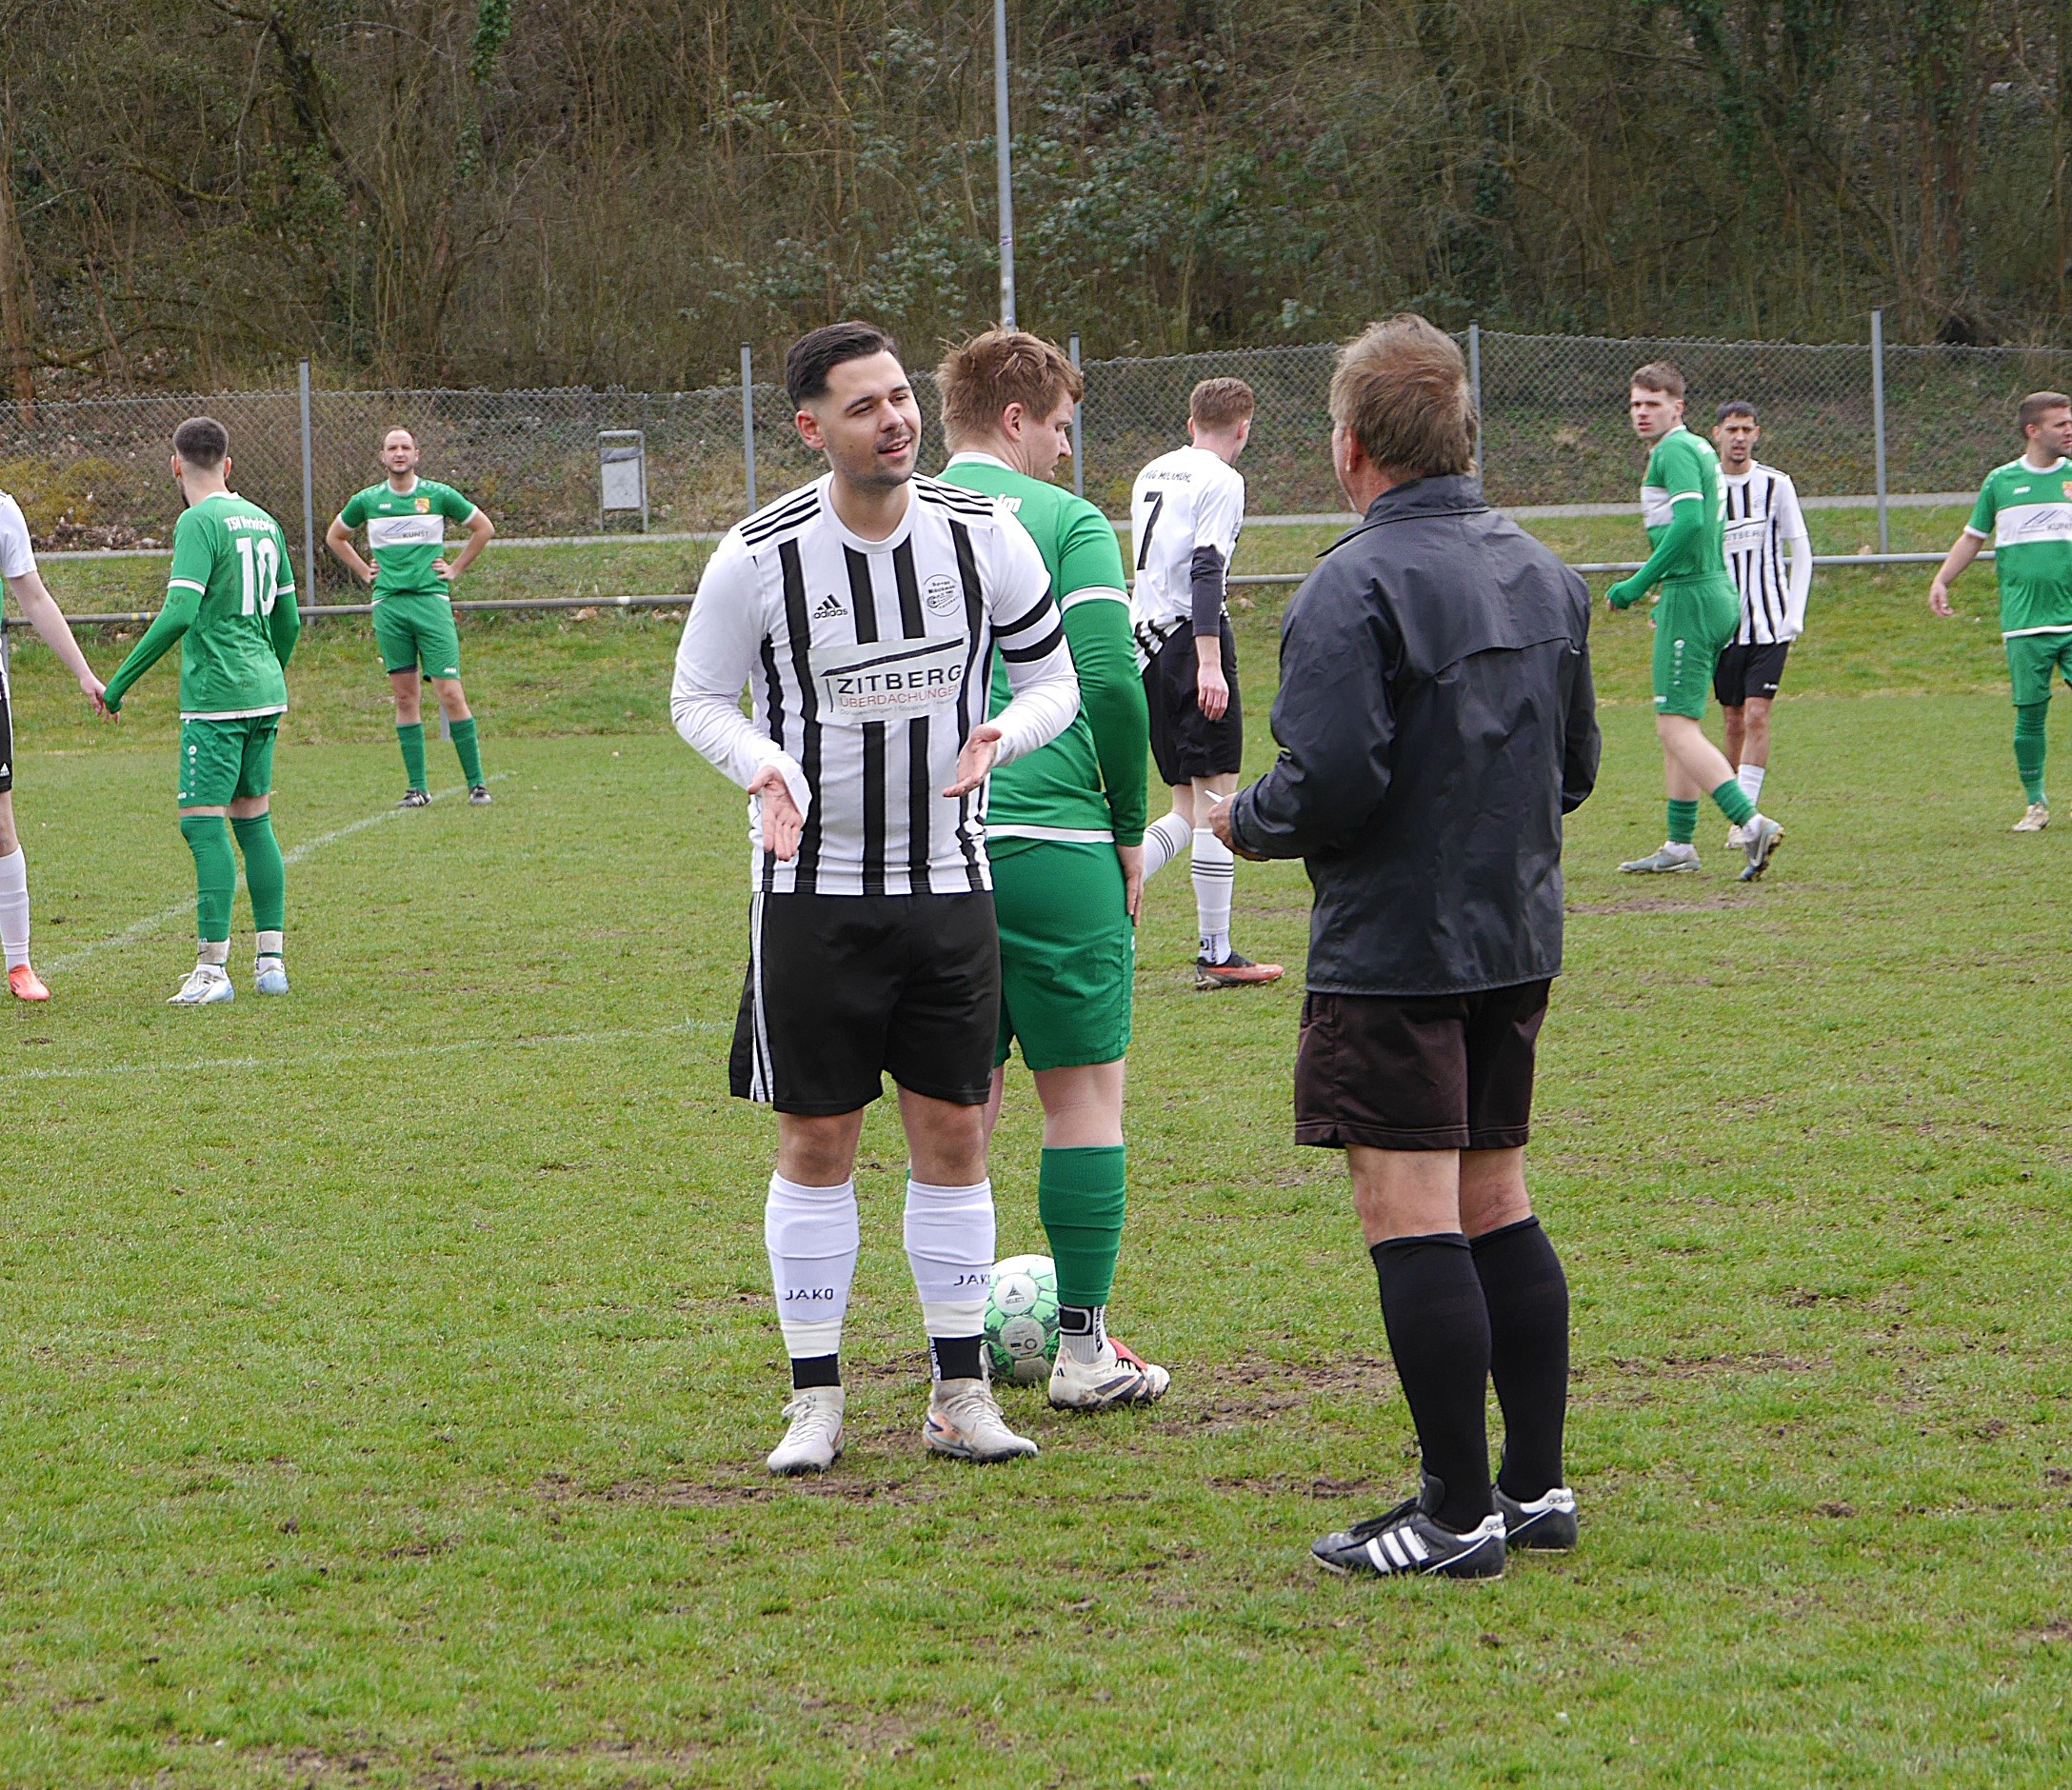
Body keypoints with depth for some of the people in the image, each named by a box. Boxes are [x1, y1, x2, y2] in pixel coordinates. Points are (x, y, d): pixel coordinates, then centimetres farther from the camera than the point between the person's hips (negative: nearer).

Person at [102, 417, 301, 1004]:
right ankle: (271, 960, 13)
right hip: (265, 694, 8)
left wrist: (120, 680, -14)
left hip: (215, 695, -8)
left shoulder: (199, 522, -11)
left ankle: (212, 968, -13)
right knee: (254, 820, 14)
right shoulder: (263, 521, 13)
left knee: (203, 824, -8)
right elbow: (288, 620, 19)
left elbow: (179, 613, -20)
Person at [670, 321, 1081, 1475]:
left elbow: (1055, 679, 5)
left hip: (950, 881, 2)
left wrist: (1001, 738, -17)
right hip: (815, 889, -2)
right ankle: (817, 1399, 11)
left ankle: (962, 1392, 13)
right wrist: (763, 767, -20)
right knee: (817, 1141, 2)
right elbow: (700, 697, 1)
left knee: (955, 1132, 4)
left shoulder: (984, 535, -5)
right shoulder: (761, 556, -11)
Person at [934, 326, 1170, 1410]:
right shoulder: (1066, 523, -3)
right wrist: (1130, 829, 0)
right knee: (1086, 1089, 4)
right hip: (1051, 845, -4)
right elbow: (1110, 681, -11)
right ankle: (1084, 1345, 3)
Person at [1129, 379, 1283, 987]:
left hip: (1147, 641, 8)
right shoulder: (1221, 480, -8)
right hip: (1192, 639, -8)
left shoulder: (1151, 474, 16)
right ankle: (1216, 955, -4)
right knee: (1215, 801, -4)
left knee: (1188, 811, 12)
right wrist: (1210, 663, -24)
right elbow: (1206, 570, -18)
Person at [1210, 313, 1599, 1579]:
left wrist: (1245, 822, -2)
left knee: (1410, 1216, -5)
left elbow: (1332, 783, -21)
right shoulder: (1543, 575, 10)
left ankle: (1459, 1513, -5)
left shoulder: (1357, 587, -16)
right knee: (1497, 1204, 15)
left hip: (1395, 948, -8)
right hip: (1519, 939, 8)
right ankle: (1538, 1486, 18)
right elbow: (1576, 762, 16)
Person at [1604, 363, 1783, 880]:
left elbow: (1689, 522, -26)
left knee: (1677, 727, -13)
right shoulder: (1699, 449, 18)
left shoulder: (1674, 450, -12)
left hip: (1690, 599, -10)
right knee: (1676, 725, 15)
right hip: (1718, 594, 10)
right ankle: (1679, 846, 19)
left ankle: (1750, 822, -22)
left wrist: (1640, 584, -21)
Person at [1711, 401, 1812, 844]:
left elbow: (1801, 552, 4)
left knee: (1756, 715, -13)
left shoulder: (1776, 485, 0)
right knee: (1733, 721, 6)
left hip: (1770, 622, -2)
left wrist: (1795, 614, -5)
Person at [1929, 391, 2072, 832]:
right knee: (2030, 713, 0)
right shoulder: (2001, 481, 8)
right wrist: (1941, 580, 7)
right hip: (2024, 621, 0)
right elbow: (1973, 537, 17)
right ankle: (2036, 803, 11)